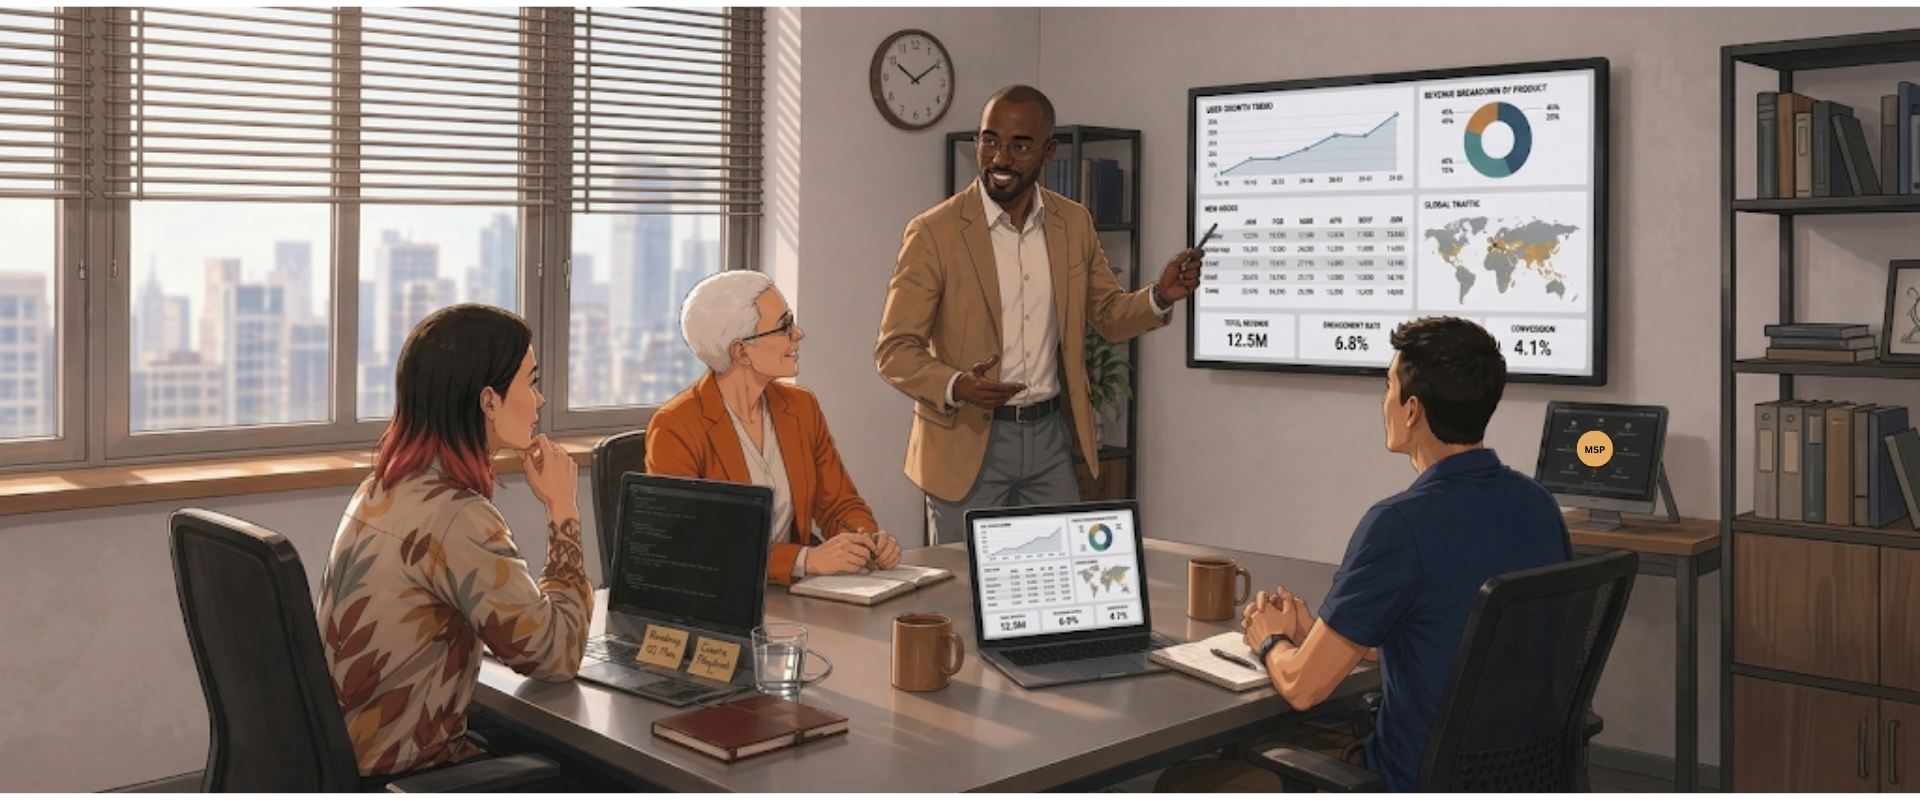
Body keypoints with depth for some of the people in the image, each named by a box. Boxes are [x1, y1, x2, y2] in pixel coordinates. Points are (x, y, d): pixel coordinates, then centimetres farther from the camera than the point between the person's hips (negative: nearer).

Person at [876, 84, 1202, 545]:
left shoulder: (1074, 224, 5)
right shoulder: (933, 233, -10)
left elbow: (1109, 316, 14)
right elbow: (894, 350, -10)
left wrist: (1160, 297, -6)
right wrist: (955, 386, -28)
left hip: (1050, 437, 4)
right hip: (968, 442, -4)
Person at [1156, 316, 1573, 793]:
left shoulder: (1401, 525, -25)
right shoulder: (1540, 506, -1)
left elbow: (1302, 686, -18)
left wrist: (1272, 641, 5)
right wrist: (1314, 631, 13)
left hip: (1420, 788, -8)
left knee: (1185, 783, 9)